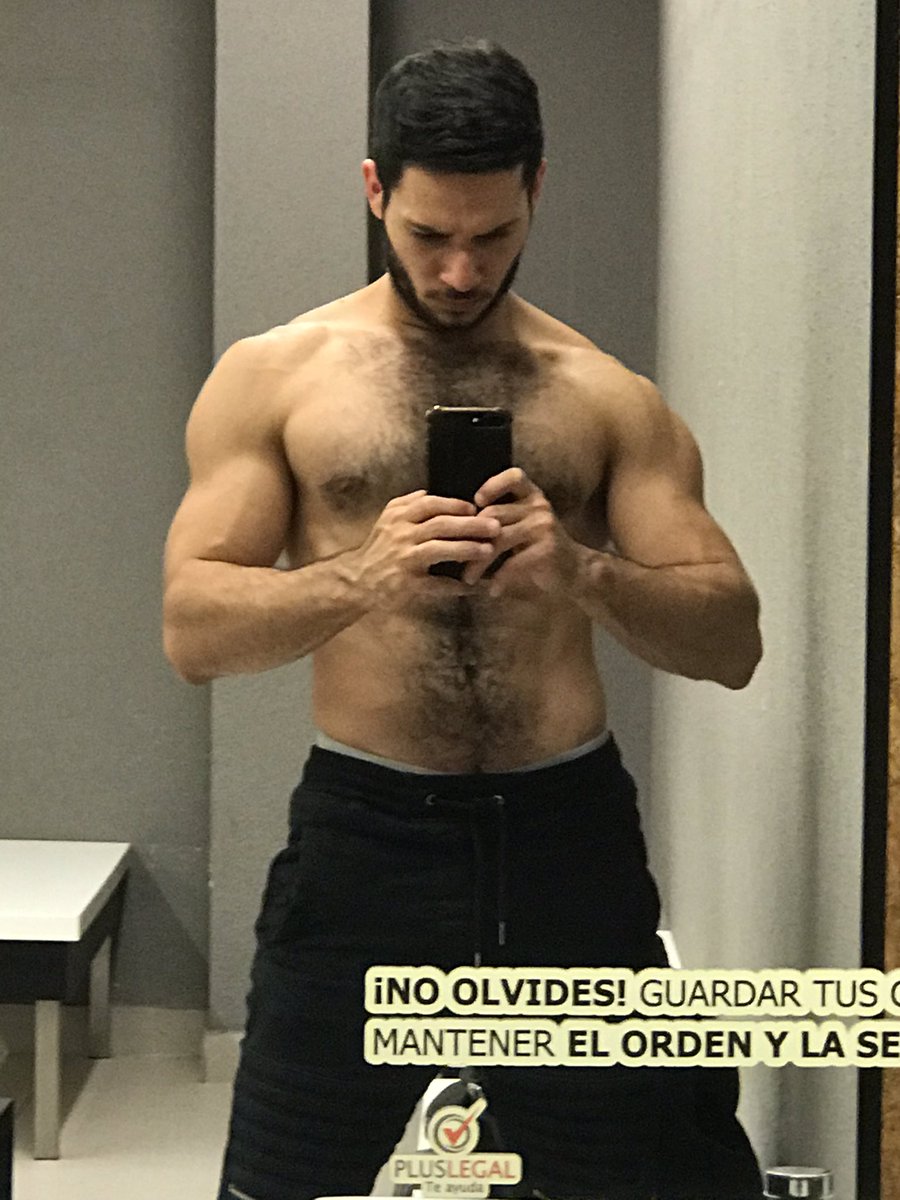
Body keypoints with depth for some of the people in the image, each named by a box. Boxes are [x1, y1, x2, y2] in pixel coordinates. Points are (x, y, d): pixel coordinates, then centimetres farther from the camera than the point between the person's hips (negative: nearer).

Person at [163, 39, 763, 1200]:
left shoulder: (609, 399, 7)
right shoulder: (272, 376, 4)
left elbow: (731, 643, 2)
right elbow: (192, 633, -3)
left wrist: (582, 570, -19)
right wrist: (362, 577, -22)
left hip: (569, 837, 1)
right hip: (365, 832, -1)